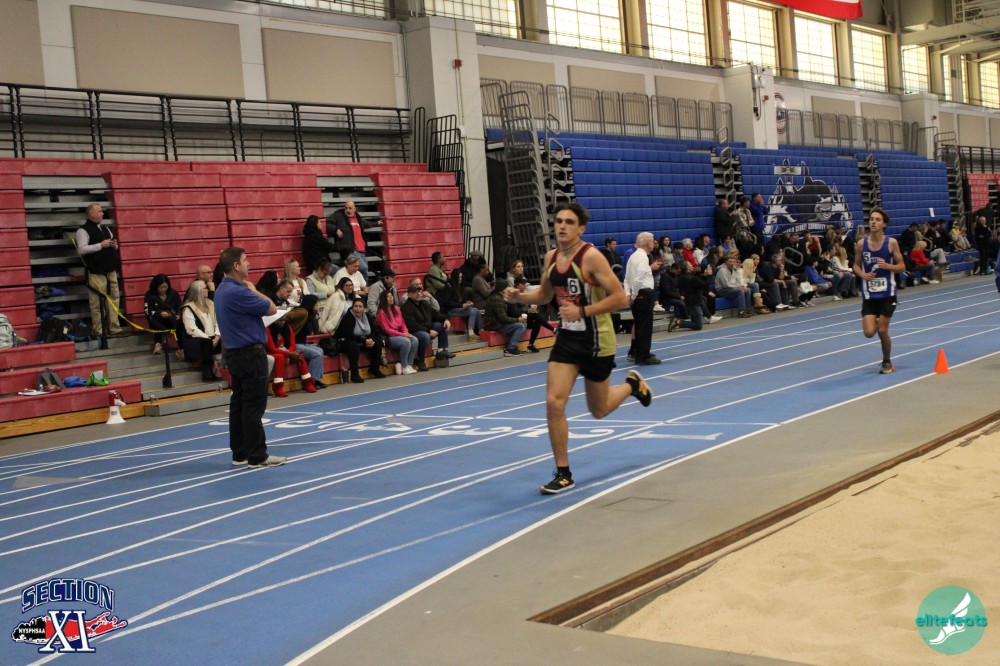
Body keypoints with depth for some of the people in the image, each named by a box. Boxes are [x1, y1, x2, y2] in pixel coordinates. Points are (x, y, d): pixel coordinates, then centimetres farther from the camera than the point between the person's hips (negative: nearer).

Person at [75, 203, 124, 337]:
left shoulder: (105, 228, 17)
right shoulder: (83, 230, -7)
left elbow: (114, 245, 27)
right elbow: (82, 249, -17)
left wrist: (114, 245, 2)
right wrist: (101, 245, -18)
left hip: (111, 271, 8)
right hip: (96, 272, -8)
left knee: (114, 299, 7)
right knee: (96, 303, -5)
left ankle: (115, 329, 12)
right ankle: (99, 331, 0)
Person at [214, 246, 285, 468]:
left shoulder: (222, 290, 11)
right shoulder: (237, 292, -21)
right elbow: (272, 308, -14)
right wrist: (253, 290, -1)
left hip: (234, 352, 10)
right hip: (250, 353, -10)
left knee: (239, 404, 12)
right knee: (254, 406, -5)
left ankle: (240, 453, 17)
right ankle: (257, 456, -1)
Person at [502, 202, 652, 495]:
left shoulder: (591, 257, -19)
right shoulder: (551, 257, 1)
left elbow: (620, 297, -21)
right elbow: (545, 295, 17)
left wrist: (582, 311, -28)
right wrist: (519, 297, -3)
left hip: (596, 341, -5)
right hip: (567, 337, 5)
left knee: (598, 411, 12)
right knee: (553, 403, -10)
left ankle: (632, 384, 45)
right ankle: (563, 474, 2)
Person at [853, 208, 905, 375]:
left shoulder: (891, 243, -6)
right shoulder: (861, 244, -2)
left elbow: (902, 267, -1)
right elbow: (856, 266, 8)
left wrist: (887, 266, -20)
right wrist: (862, 274, -12)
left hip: (887, 293, -1)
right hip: (869, 294, 1)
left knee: (882, 331, 0)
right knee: (869, 332, -8)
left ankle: (887, 362, 23)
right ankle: (876, 322, 30)